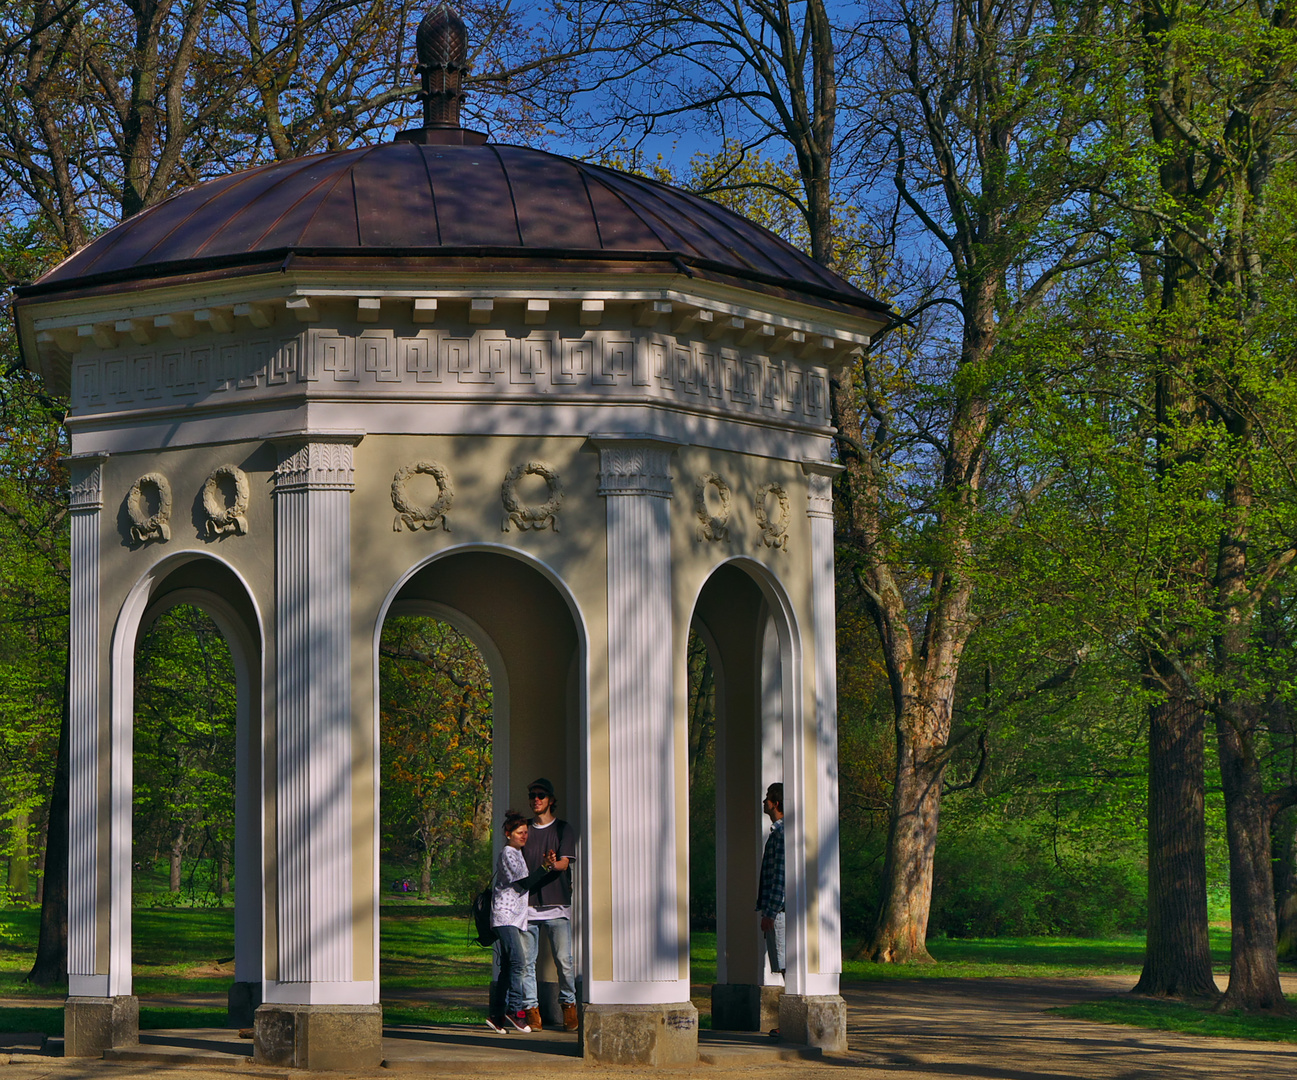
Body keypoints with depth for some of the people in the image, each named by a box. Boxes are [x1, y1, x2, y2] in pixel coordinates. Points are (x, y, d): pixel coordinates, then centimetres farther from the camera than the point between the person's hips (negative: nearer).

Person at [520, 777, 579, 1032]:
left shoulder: (563, 829, 9)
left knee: (563, 959, -9)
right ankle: (532, 1009, 2)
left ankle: (568, 1005, 5)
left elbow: (564, 863, -3)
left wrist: (552, 864, -26)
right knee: (526, 960, -3)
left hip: (556, 905, -2)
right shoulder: (525, 830, 16)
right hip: (527, 905, 2)